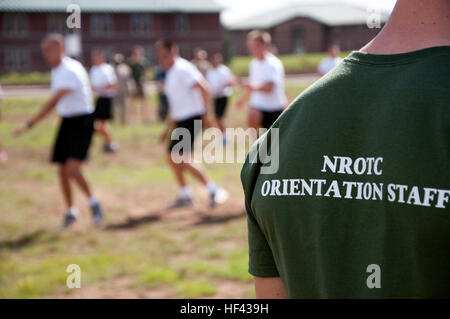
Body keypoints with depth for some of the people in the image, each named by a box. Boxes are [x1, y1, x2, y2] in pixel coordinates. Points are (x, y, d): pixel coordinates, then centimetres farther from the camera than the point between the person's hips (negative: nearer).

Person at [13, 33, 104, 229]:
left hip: (81, 122, -9)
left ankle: (93, 202, 0)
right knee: (62, 170, 9)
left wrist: (30, 124, -29)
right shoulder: (56, 70, 8)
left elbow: (53, 102, -28)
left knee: (72, 169, -20)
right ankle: (70, 211, 23)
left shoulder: (70, 71, -22)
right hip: (66, 121, 9)